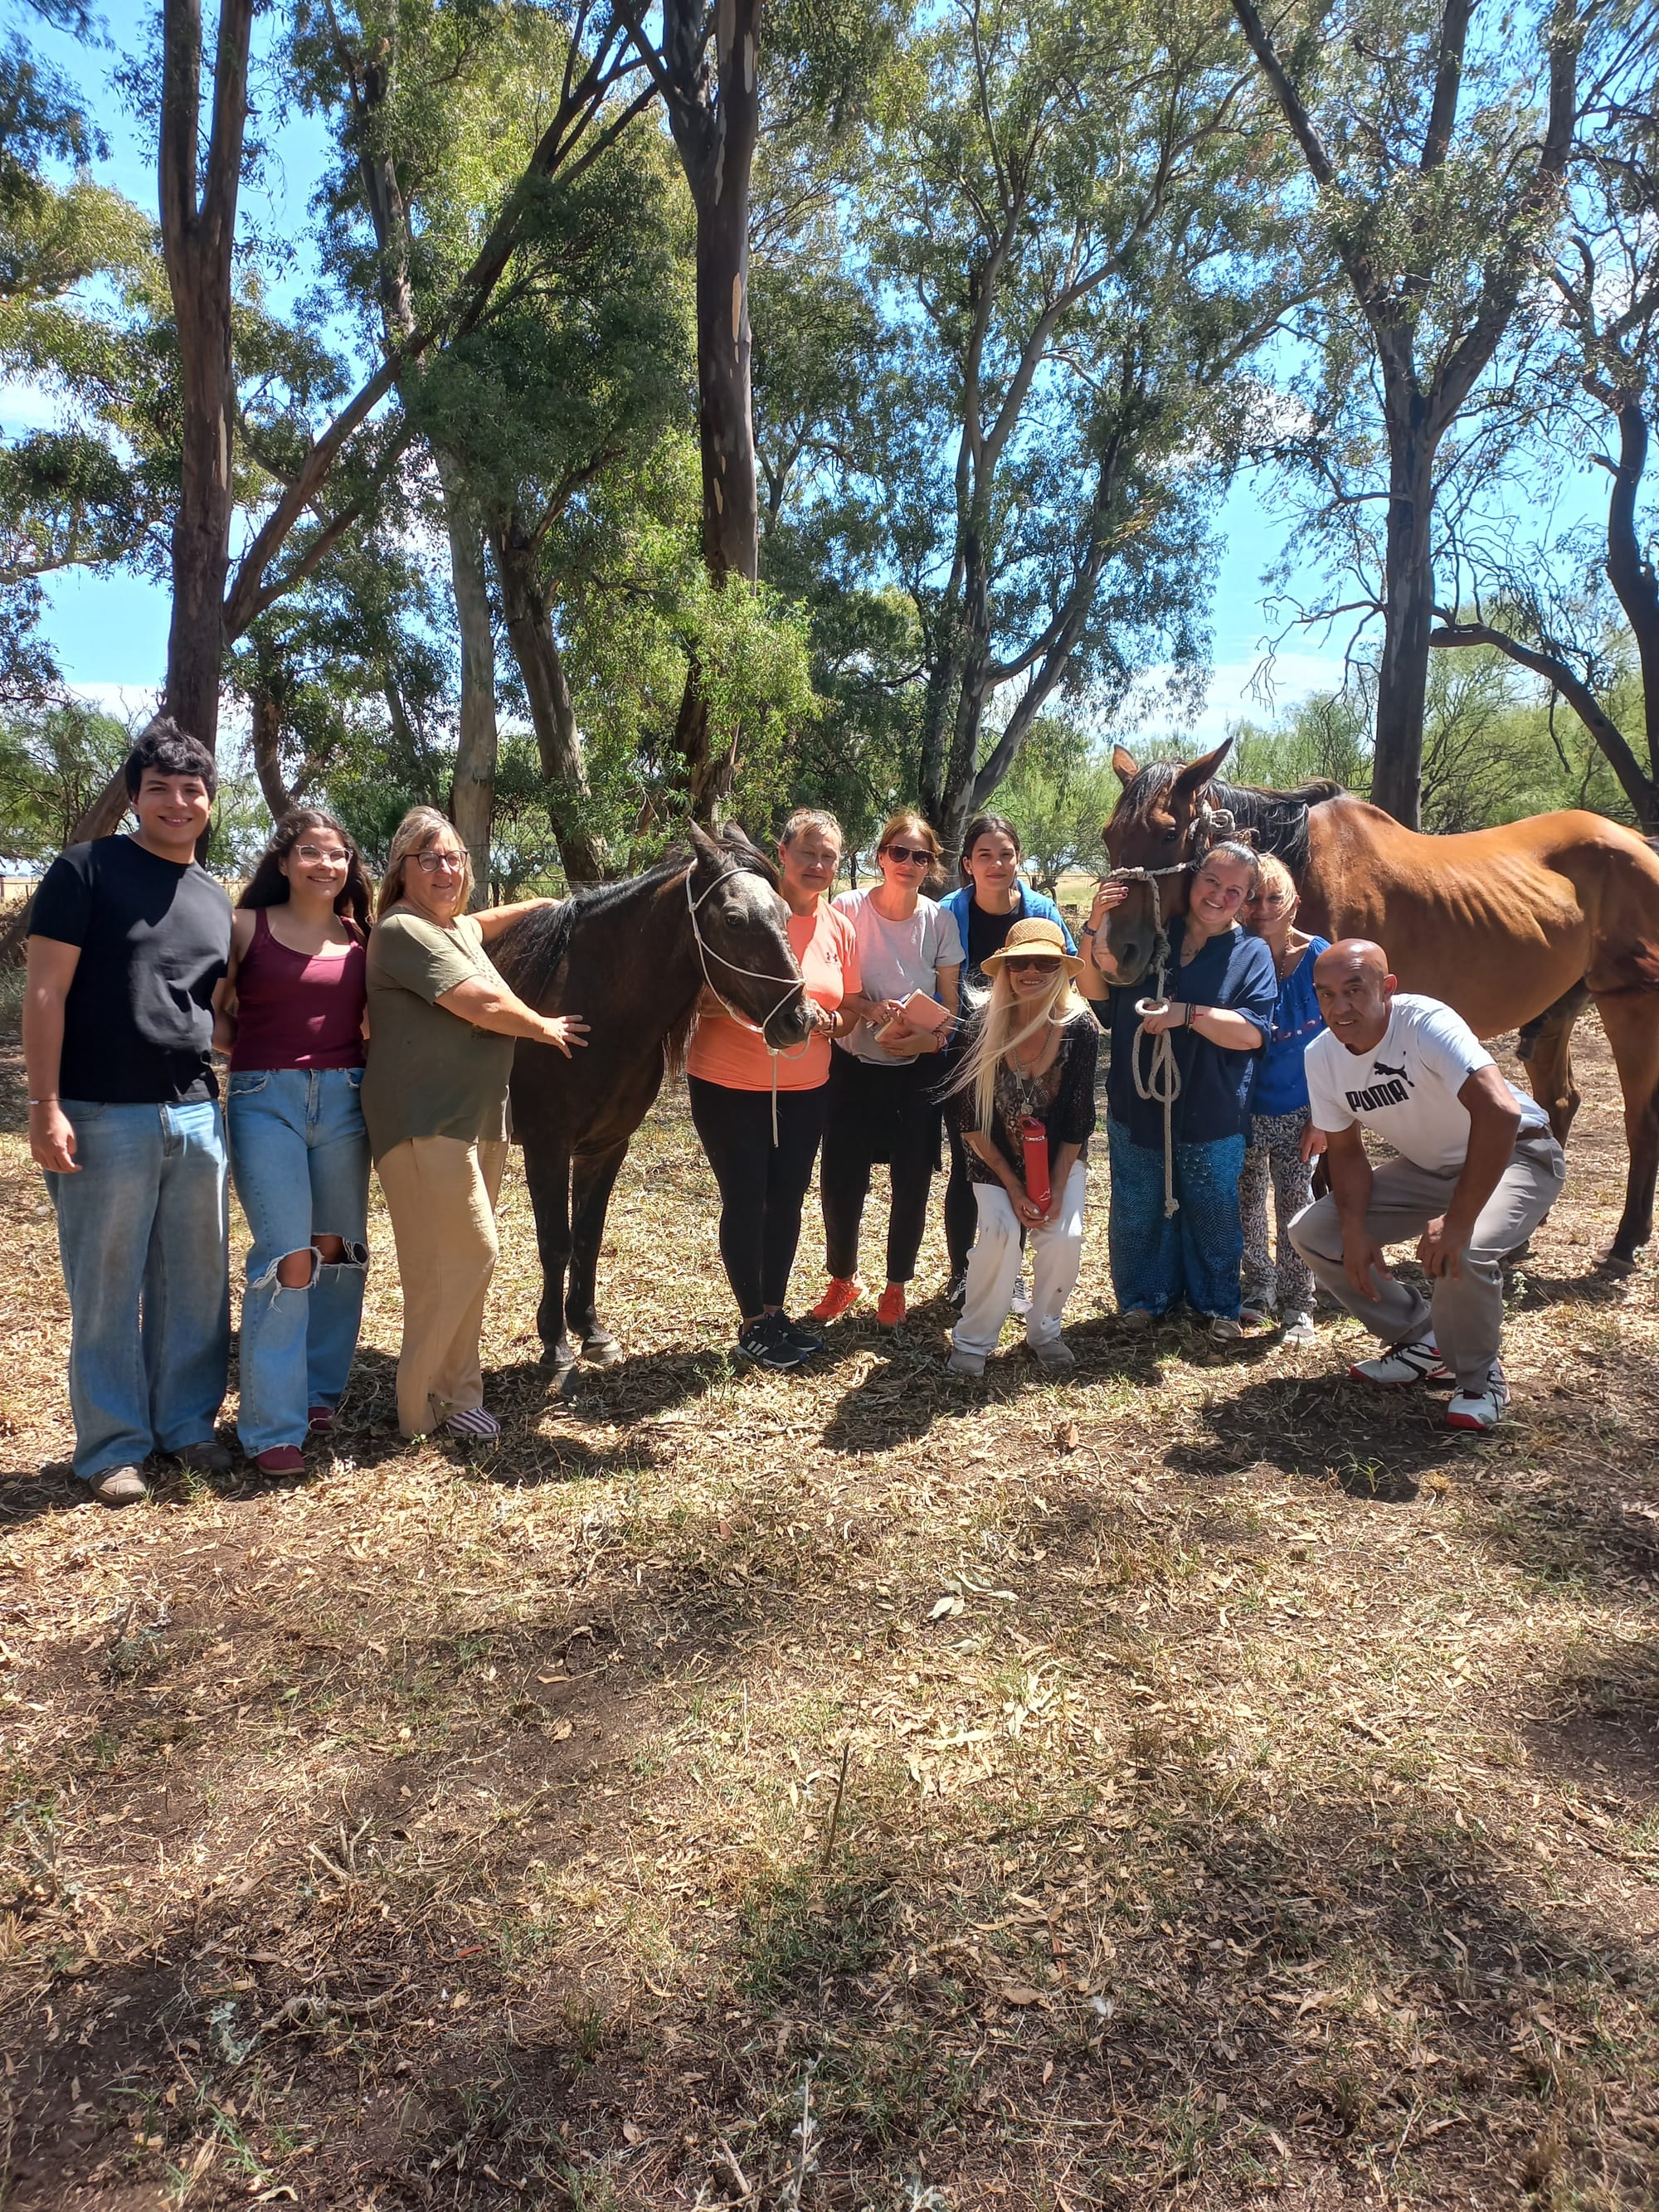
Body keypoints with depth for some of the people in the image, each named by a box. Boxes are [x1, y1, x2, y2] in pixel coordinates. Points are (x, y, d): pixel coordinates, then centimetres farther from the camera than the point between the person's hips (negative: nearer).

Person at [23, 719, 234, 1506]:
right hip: (104, 1119, -5)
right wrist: (45, 1107, -14)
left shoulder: (216, 900, 14)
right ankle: (112, 1446, 16)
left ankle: (187, 1423, 24)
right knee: (108, 1287, 3)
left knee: (196, 1280, 10)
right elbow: (44, 992, -7)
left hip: (196, 1116, 5)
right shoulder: (86, 870, -3)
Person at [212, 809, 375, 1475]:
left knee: (336, 1249, 10)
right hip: (265, 1101, -4)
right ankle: (272, 1425, -1)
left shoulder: (359, 938, 9)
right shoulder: (247, 926, 1)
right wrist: (255, 1051, -9)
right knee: (287, 1258, -10)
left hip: (343, 1100, 4)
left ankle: (319, 1390, 28)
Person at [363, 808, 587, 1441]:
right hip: (425, 1123, -10)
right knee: (468, 1254, -9)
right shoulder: (403, 930, -13)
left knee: (463, 1261, 12)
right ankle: (422, 1407, 5)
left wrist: (551, 905, 33)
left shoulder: (455, 929, 16)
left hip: (478, 1120, 10)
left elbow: (481, 922, 42)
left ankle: (455, 1390, 22)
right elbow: (484, 1004, -19)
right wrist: (545, 1028, -3)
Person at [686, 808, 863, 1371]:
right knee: (746, 1201, 3)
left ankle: (775, 1310, 30)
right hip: (729, 1086, -5)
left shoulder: (840, 927, 3)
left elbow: (853, 1007, 11)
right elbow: (704, 998, -14)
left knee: (787, 1201, 13)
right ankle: (753, 1321, 19)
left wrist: (833, 1020, -11)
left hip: (805, 1090, 5)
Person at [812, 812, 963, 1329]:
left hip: (916, 1072, 1)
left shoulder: (939, 921, -6)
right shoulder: (848, 908, -10)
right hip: (852, 1066, -1)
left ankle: (896, 1285, 29)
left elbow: (949, 1005, 0)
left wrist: (932, 1037, -21)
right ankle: (842, 1278, 27)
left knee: (912, 1184, 6)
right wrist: (874, 1010, -24)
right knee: (841, 1181, 1)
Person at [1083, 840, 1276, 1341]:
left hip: (1211, 1114, -1)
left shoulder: (1252, 954, -2)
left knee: (1213, 1214, 10)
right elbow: (1094, 989, 3)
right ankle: (1145, 1297, 30)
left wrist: (1186, 1013, -23)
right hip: (1137, 1105, 2)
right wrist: (1097, 926, -11)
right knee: (1139, 1210, 11)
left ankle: (1218, 1304, 29)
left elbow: (1252, 1033, -13)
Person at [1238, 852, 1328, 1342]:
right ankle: (1259, 1287, 31)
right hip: (1244, 1106, 2)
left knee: (1294, 1202, 3)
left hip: (1298, 1106, -1)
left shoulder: (1317, 957, -10)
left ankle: (1298, 1306, 16)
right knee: (1248, 1201, 12)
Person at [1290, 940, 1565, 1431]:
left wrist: (1458, 1220, -42)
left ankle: (1479, 1377, -4)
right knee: (1311, 1232, -4)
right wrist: (1354, 1230, -17)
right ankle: (1422, 1343, 12)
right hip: (1429, 1166, 7)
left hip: (1514, 1156, -7)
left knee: (1460, 1252, -35)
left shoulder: (1425, 1023, -31)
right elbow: (1346, 1151, -1)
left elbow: (1500, 1112, -43)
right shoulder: (1322, 1055, -11)